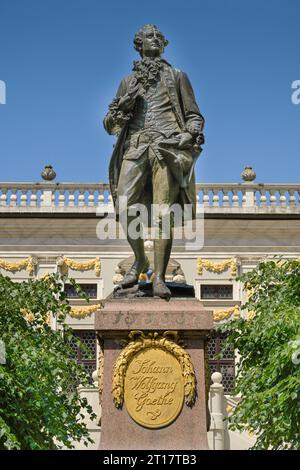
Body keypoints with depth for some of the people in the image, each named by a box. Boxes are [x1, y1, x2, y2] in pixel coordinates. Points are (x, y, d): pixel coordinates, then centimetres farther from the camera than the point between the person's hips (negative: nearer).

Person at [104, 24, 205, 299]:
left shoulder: (177, 76, 20)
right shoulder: (128, 82, 23)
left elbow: (194, 115, 17)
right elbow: (109, 125, 20)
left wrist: (192, 133, -4)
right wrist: (124, 104, 1)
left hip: (168, 147, -2)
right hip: (136, 146, 2)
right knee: (125, 208, -14)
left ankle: (159, 278, -7)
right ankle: (139, 260, 11)